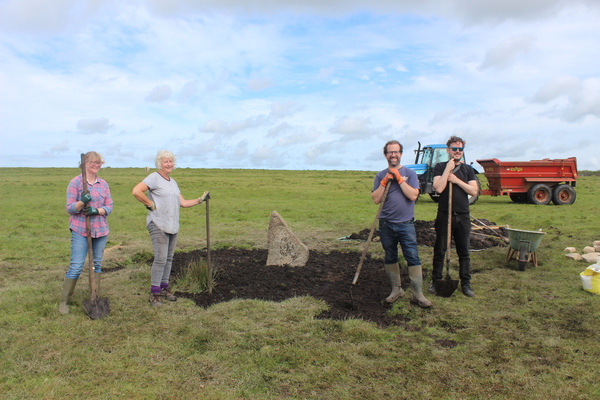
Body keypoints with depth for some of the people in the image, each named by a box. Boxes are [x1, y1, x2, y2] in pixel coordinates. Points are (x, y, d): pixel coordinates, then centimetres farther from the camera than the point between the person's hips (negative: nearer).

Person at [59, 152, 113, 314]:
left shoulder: (103, 184, 9)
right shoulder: (75, 182, -3)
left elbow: (109, 207, 6)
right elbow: (70, 208, -5)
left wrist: (97, 210, -14)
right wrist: (82, 202, -25)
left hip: (101, 229, 4)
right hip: (80, 230, -4)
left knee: (97, 264, 10)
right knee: (76, 266, -6)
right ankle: (64, 301, 6)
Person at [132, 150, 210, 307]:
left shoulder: (173, 182, 18)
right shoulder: (154, 178, -7)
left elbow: (183, 203, 17)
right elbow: (136, 191, -20)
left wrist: (201, 199, 13)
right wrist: (150, 204, -13)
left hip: (173, 226, 8)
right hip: (158, 225, -7)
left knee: (169, 258, 11)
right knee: (160, 258, -9)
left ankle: (164, 288, 23)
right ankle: (154, 293, 0)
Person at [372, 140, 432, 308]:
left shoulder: (410, 173, 2)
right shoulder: (380, 175, 7)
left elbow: (413, 195, -13)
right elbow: (375, 199, -3)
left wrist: (399, 178, -13)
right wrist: (385, 181, -11)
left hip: (406, 224, -2)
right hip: (386, 225, 3)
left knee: (413, 258, -6)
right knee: (390, 258, 11)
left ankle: (418, 294, 1)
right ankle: (396, 290, 25)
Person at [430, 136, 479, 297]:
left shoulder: (468, 169, 10)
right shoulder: (440, 167, 1)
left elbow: (474, 191, -2)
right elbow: (438, 188, -15)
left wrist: (456, 180, -11)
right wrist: (448, 169, -14)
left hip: (463, 216, 2)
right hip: (444, 215, -2)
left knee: (464, 251, 7)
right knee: (439, 250, 5)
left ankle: (465, 283, 16)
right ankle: (436, 281, 16)